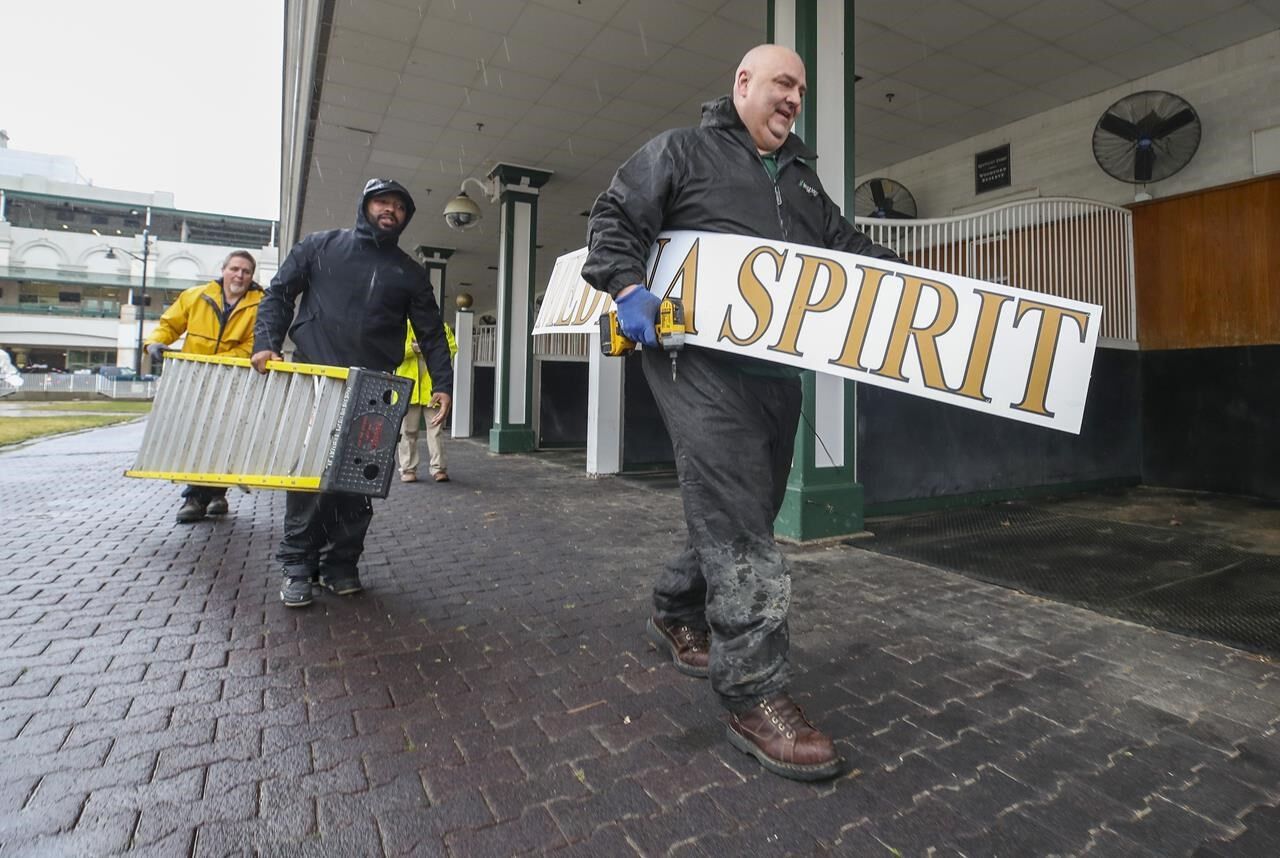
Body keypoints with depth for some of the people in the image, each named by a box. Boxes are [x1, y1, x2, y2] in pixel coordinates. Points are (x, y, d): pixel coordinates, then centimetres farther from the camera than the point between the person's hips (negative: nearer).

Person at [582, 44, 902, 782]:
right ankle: (756, 694, -7)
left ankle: (677, 614, 33)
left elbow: (847, 245, 24)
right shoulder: (680, 151, 9)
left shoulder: (802, 177, 28)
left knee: (743, 510, 11)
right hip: (703, 358, -7)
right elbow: (614, 219, 3)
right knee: (737, 515, -13)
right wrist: (628, 286, -14)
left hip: (777, 367, 8)